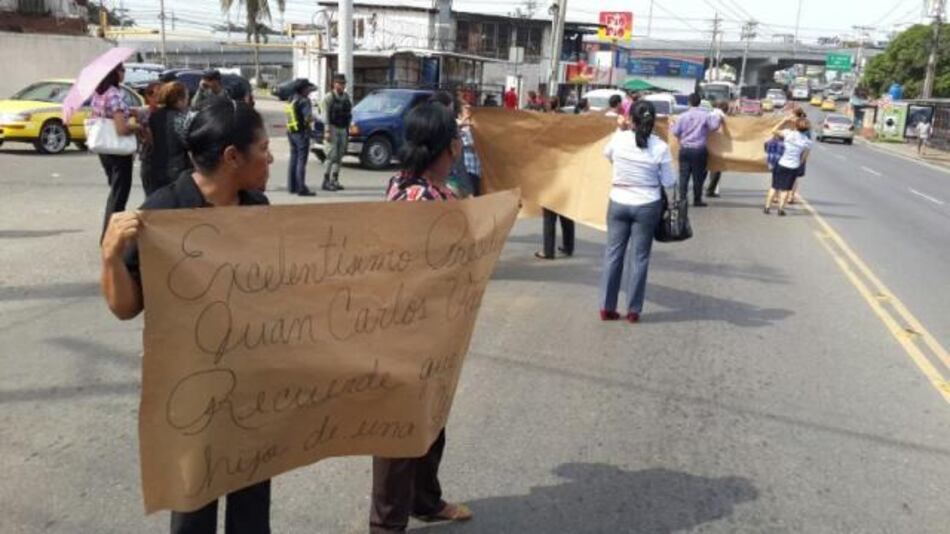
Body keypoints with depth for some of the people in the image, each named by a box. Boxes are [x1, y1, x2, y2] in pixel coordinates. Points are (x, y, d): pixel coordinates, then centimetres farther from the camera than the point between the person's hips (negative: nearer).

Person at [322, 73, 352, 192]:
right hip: (333, 129, -7)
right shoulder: (329, 97, -8)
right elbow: (325, 115, -13)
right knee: (332, 156, -11)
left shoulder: (346, 96, 12)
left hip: (343, 129, 7)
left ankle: (334, 181, 13)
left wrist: (348, 128, 13)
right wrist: (327, 131, -20)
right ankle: (326, 182, -5)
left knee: (339, 156, 7)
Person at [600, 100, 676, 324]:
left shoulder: (619, 139, -7)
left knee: (613, 254, 10)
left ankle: (607, 308, 15)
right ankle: (633, 310, 13)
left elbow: (607, 154, 17)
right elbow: (669, 182, -5)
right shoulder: (660, 147, -12)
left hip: (618, 203, 2)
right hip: (647, 206, -2)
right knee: (640, 257, 7)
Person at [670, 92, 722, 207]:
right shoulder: (705, 115, -6)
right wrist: (718, 119, 12)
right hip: (699, 150, -1)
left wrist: (672, 126, 21)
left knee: (684, 176, 5)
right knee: (698, 176, 7)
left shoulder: (683, 116, -1)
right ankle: (697, 200, 12)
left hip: (685, 149, 2)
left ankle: (682, 199, 1)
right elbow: (714, 126, -9)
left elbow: (675, 132, 0)